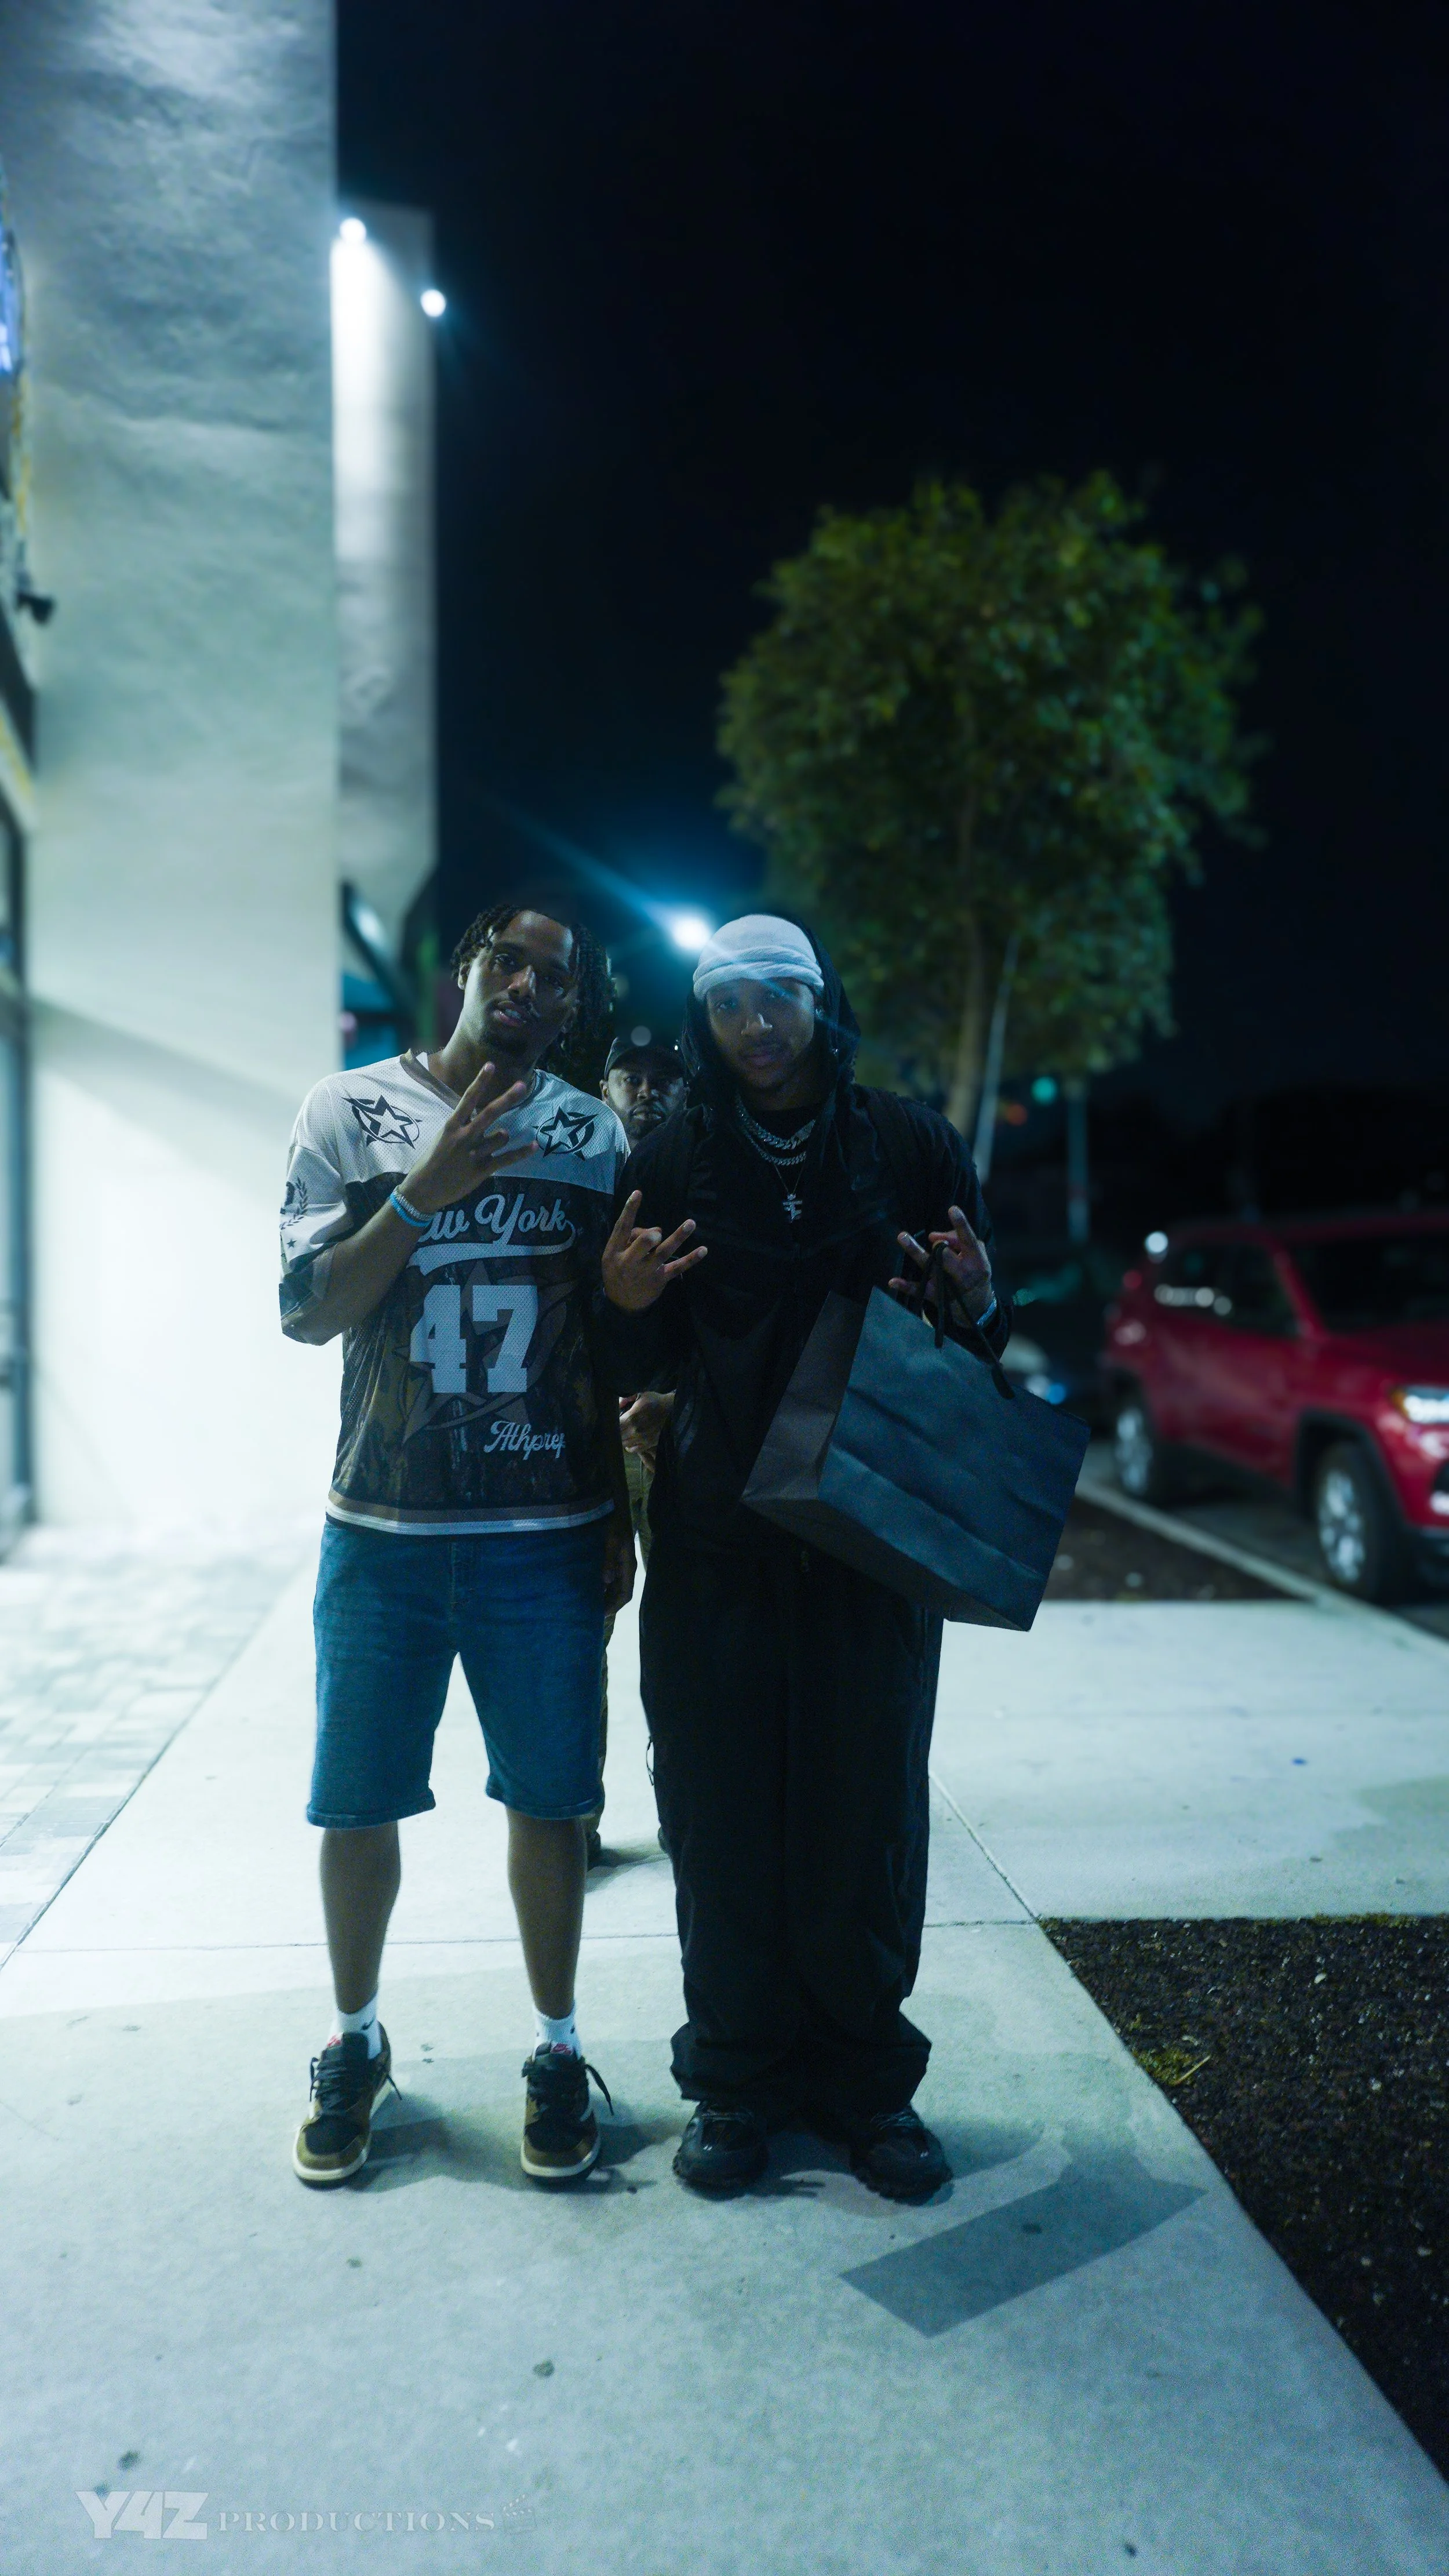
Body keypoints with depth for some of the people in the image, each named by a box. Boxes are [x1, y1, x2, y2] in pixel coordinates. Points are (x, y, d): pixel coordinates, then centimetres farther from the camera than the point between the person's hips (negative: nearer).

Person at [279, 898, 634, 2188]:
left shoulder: (593, 1134, 5)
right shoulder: (353, 1110, 2)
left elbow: (617, 1344, 9)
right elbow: (307, 1311, -4)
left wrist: (622, 1518, 6)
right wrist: (426, 1192, -17)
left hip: (548, 1535, 0)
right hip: (382, 1529, 0)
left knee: (549, 1798, 6)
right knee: (358, 1800, 8)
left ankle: (558, 2051, 26)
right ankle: (356, 2043, 31)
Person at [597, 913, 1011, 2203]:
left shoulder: (912, 1147, 3)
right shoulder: (671, 1163, 4)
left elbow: (978, 1345, 8)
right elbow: (649, 1368, 6)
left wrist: (978, 1306, -15)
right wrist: (624, 1306, -16)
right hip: (716, 1547, 0)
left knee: (867, 1815, 6)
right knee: (722, 1818, 5)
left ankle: (862, 2072, 26)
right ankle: (738, 2080, 24)